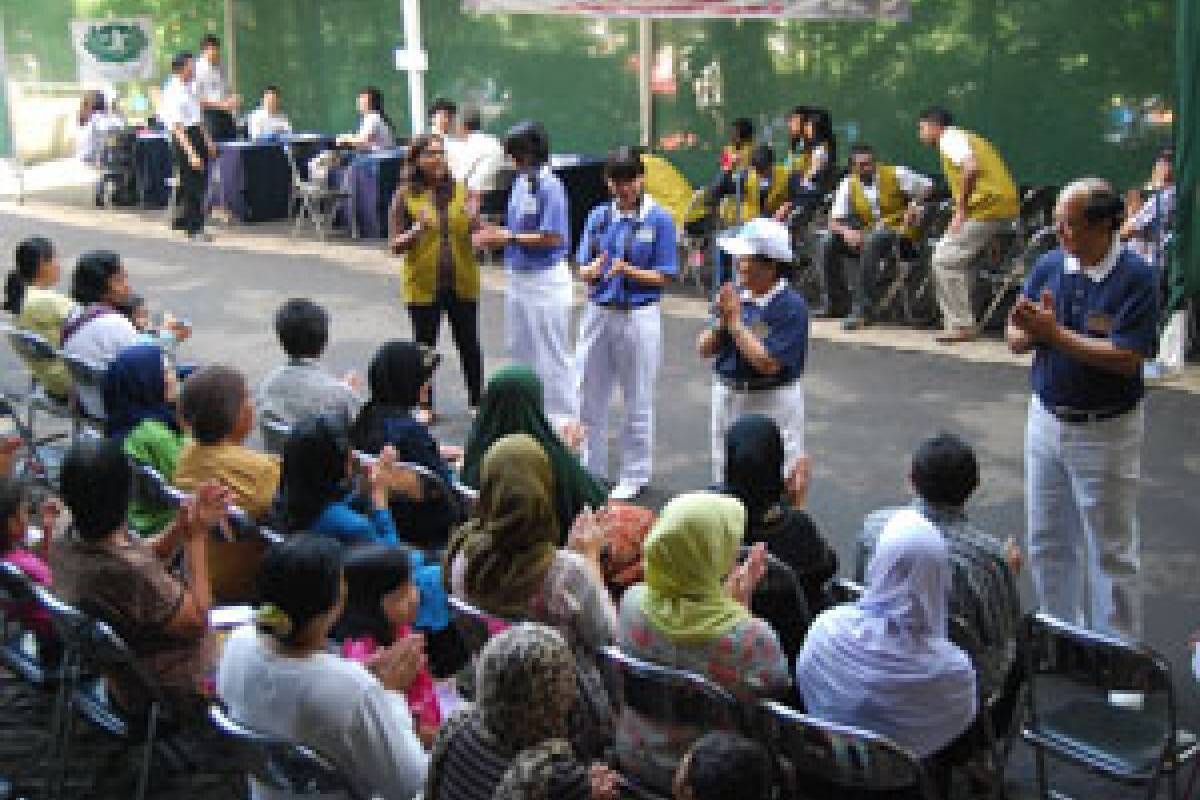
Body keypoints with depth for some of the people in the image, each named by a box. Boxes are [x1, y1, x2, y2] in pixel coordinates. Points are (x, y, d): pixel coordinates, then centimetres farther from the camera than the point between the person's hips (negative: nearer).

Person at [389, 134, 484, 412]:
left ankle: (477, 400, 23)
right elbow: (396, 246, -7)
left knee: (469, 344, 9)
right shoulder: (405, 195, -5)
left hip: (462, 284, 2)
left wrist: (474, 219, -17)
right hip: (423, 285, -2)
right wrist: (419, 228, -25)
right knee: (425, 346, 9)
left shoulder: (461, 190, 1)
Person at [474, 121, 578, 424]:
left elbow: (552, 238, -23)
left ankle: (564, 416, 13)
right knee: (520, 352, 19)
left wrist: (508, 237, -19)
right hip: (518, 277, 9)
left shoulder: (550, 187, -19)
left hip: (545, 279, -9)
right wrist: (495, 233, 0)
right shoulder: (521, 182, 7)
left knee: (553, 356, 2)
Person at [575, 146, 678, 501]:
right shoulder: (598, 216, 5)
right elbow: (583, 269, 5)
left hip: (639, 316, -4)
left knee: (638, 401, 7)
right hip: (598, 313, 4)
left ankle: (635, 475, 21)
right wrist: (593, 269, -18)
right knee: (589, 397, 10)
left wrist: (629, 271, -23)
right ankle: (590, 470, 25)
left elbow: (664, 276, -8)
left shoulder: (659, 219, -7)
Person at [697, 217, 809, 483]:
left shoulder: (791, 306, -17)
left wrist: (735, 320, -20)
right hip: (727, 397, 7)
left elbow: (768, 364, -25)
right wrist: (721, 321, -13)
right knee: (726, 479, 20)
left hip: (772, 402, -7)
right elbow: (704, 349, 6)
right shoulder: (735, 294, 2)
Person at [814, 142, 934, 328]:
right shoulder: (848, 185, 4)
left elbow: (928, 187, 0)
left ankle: (862, 309, -34)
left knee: (871, 242, -37)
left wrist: (914, 206, -17)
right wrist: (846, 231, -23)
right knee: (826, 243, -12)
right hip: (867, 233, 5)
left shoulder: (895, 174, -5)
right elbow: (834, 220, -1)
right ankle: (833, 303, -4)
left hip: (898, 229, -5)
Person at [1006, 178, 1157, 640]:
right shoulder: (1049, 267, 0)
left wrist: (1055, 333, -22)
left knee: (1111, 549, 6)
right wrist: (1033, 330, -21)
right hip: (1047, 421, 6)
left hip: (1106, 430, -6)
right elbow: (1016, 340, 1)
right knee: (1047, 541, 16)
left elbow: (1126, 358, -23)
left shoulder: (1136, 278, -16)